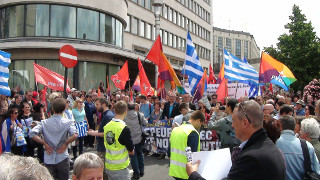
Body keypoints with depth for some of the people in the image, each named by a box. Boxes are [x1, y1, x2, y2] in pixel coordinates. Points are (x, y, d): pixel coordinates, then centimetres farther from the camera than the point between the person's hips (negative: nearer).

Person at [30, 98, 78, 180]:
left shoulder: (44, 122, -2)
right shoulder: (67, 122, -8)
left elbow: (32, 133, -12)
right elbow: (75, 135, -24)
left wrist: (44, 143, -5)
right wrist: (65, 143, -9)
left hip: (48, 159, 2)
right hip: (62, 159, -2)